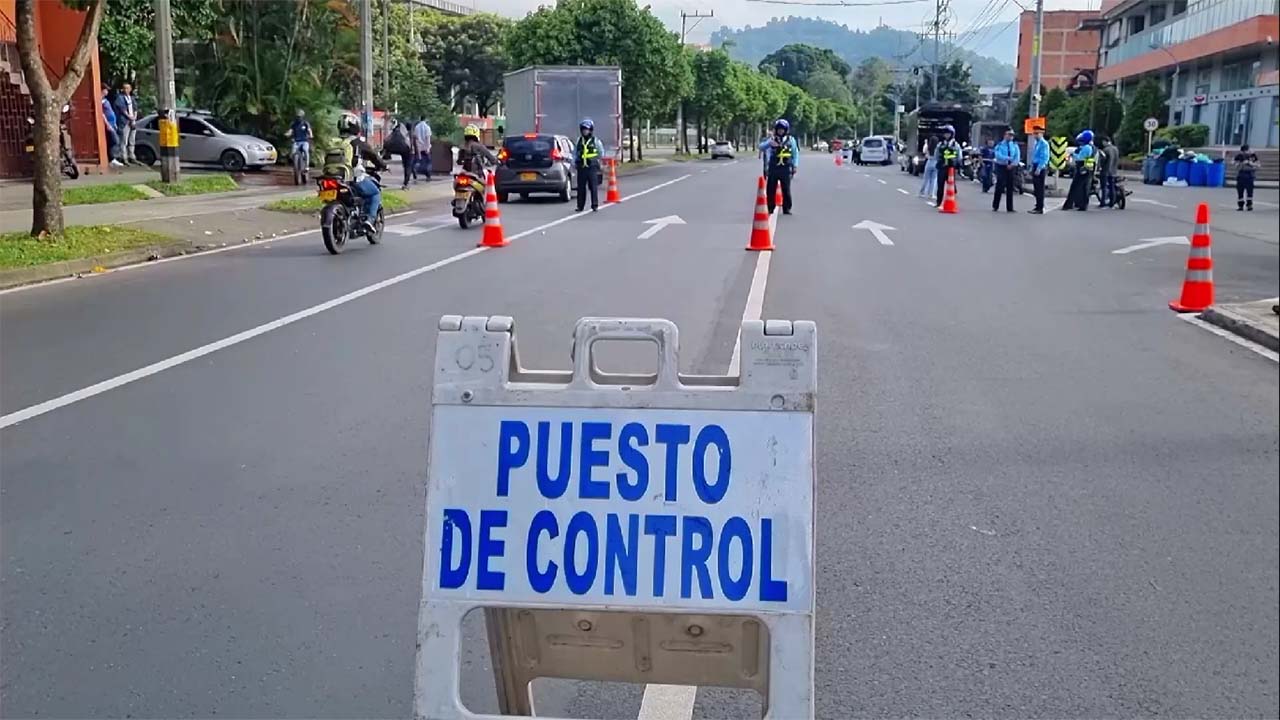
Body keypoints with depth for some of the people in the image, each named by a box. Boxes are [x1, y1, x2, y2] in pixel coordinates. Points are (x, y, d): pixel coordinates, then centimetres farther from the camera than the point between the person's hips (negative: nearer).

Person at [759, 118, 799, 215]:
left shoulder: (790, 140, 8)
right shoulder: (772, 139, 7)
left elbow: (795, 153, 10)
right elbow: (761, 147, -3)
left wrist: (795, 165, 1)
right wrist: (769, 143, -23)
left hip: (785, 168, -1)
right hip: (773, 168, 1)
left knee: (786, 190, 0)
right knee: (771, 189, 2)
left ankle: (787, 209, 7)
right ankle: (770, 208, 11)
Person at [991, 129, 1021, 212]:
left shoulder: (1015, 146, 10)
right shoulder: (999, 145, 0)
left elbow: (1017, 158, 1)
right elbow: (998, 155, -15)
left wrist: (1012, 164, -16)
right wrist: (1009, 158, -24)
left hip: (1011, 168, 3)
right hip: (1001, 167, -3)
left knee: (1010, 188, 4)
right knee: (999, 186, -6)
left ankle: (1010, 208, 8)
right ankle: (995, 206, 3)